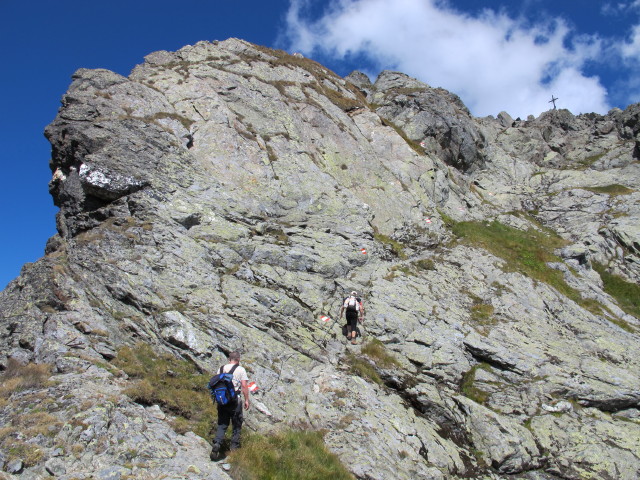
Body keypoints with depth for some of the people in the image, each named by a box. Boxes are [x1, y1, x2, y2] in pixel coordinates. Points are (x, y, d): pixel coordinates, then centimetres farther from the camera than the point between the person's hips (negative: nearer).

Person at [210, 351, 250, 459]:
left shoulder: (221, 369, 9)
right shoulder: (241, 369, -3)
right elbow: (244, 386, -8)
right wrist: (246, 400, -2)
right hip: (235, 399, -4)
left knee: (222, 424, 8)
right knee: (236, 424, 12)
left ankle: (217, 443, -11)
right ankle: (234, 446, 17)